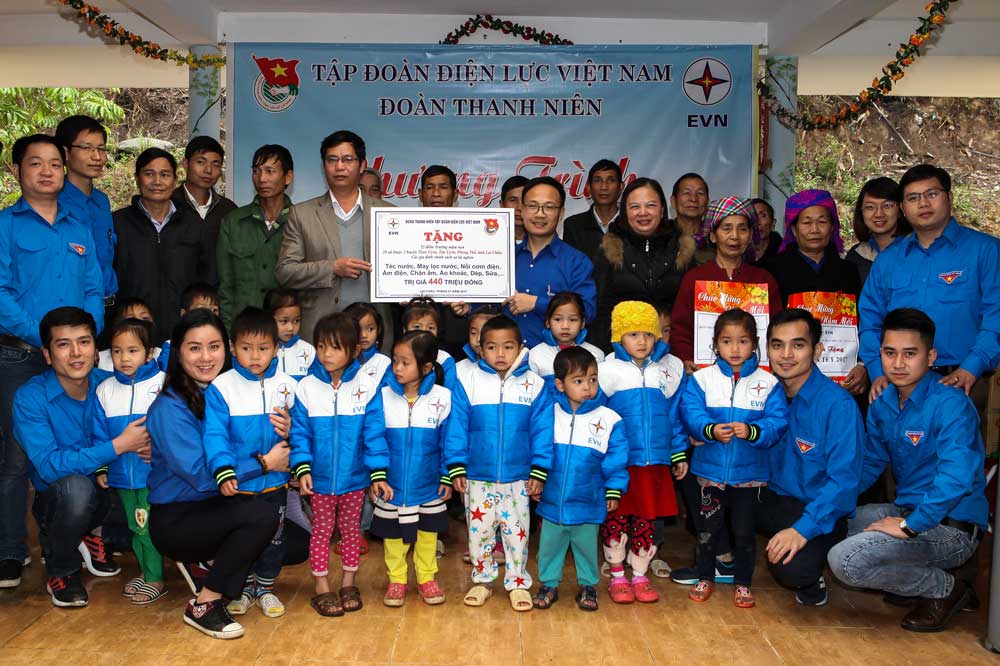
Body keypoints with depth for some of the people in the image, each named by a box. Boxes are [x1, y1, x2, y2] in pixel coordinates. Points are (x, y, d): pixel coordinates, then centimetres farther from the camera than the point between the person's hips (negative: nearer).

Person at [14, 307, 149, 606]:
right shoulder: (30, 398, -18)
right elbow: (48, 466, -27)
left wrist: (145, 443, -22)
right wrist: (118, 446, -31)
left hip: (103, 495, 4)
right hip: (54, 501, -4)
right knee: (77, 487, -35)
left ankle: (90, 534, 9)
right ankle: (60, 570, -5)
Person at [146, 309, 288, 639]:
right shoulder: (169, 407, -17)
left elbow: (244, 449, 5)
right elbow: (200, 475, -24)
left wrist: (281, 437, -17)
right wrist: (264, 463, -19)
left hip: (217, 506, 7)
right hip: (176, 518, -7)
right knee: (262, 514, -29)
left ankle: (203, 563, 11)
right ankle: (203, 606, -12)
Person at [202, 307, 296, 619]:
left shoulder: (287, 385, -4)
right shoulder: (221, 387, -12)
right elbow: (215, 434, -18)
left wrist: (289, 431, -21)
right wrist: (224, 472, -29)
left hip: (274, 481, 2)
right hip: (237, 483, -2)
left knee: (273, 535, 15)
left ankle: (266, 588, 35)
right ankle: (244, 588, 34)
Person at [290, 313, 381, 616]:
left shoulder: (368, 385, -8)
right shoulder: (306, 387, -6)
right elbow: (300, 431, -4)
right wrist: (302, 469, -12)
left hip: (354, 477, 0)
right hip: (320, 477, 0)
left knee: (351, 529, 15)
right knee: (321, 530, 11)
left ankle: (348, 583, 32)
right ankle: (321, 588, 25)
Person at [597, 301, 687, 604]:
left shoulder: (671, 368, 4)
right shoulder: (606, 371, -5)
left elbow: (675, 415, 10)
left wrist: (679, 454, 11)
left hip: (655, 464, 2)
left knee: (646, 521, 12)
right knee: (615, 521, 8)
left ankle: (640, 577, 29)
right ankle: (617, 578, 26)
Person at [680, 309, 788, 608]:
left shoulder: (768, 382, -2)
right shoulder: (701, 378, -2)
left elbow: (778, 421, -8)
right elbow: (690, 414, -9)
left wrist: (752, 431, -25)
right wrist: (711, 430, -27)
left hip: (749, 471, 0)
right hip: (710, 469, 0)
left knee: (744, 530, 9)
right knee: (708, 527, 11)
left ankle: (743, 584, 28)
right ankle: (705, 578, 30)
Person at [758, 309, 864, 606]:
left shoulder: (838, 405, -18)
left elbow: (844, 480, -21)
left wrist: (802, 529, -29)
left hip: (817, 510, -5)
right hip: (770, 498, 6)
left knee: (790, 568, -32)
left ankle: (811, 578, 5)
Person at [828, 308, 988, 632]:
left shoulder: (951, 405, -20)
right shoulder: (882, 402, 5)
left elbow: (956, 478, -30)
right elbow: (870, 464, 12)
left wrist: (909, 526, -26)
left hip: (951, 528, -8)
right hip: (907, 509, 8)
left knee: (845, 559, -23)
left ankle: (945, 588, 1)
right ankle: (914, 578, 13)